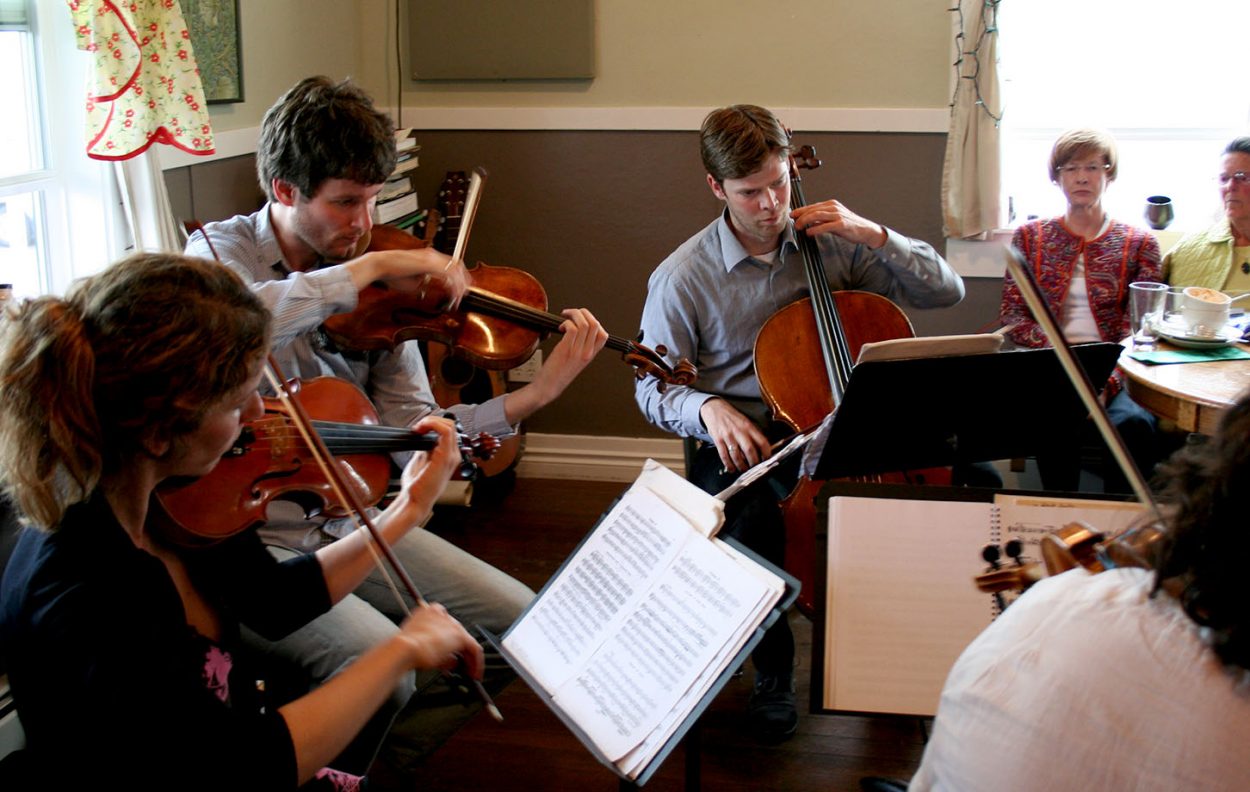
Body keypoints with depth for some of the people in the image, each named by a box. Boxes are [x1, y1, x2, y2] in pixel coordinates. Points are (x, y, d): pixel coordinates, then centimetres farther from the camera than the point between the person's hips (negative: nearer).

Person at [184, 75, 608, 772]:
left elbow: (412, 432, -4)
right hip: (253, 534, -6)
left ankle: (383, 756, 19)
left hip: (350, 523, 6)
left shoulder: (377, 294, 3)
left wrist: (536, 396, -15)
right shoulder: (221, 252, -9)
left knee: (520, 623, -1)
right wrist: (370, 267, -31)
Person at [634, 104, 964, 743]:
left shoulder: (833, 242, 2)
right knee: (748, 517, -36)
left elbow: (946, 289, 4)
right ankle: (773, 671, -6)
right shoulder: (682, 278, -5)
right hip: (742, 440, -2)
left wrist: (874, 234, -9)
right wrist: (707, 408, -21)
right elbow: (653, 393, 1)